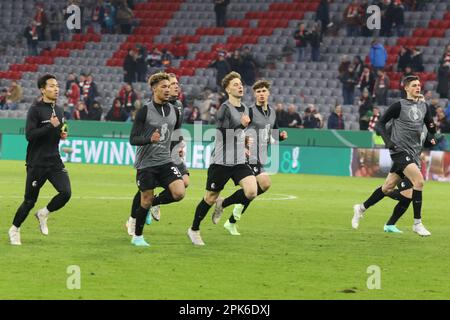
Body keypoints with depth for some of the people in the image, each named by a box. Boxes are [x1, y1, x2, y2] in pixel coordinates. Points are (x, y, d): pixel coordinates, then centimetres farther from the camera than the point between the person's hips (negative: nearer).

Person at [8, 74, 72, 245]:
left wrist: (62, 134, 6)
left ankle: (43, 214, 13)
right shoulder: (35, 109, -10)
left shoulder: (59, 110, 11)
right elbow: (29, 135, -21)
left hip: (55, 162, 5)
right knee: (30, 200, 2)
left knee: (66, 192, -14)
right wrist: (51, 126, -24)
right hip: (37, 163, -5)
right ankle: (14, 229, 24)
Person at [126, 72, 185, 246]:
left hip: (165, 161, 4)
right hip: (146, 163, -4)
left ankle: (156, 202, 15)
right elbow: (133, 139, -13)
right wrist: (150, 139, -29)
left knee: (179, 193, -16)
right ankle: (137, 237, 20)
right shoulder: (145, 111, -10)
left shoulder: (174, 111, 6)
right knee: (146, 200, -1)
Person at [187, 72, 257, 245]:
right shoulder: (225, 109, -13)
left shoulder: (245, 108, 12)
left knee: (252, 192, -15)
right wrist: (242, 125, -38)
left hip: (239, 162, 6)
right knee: (210, 198, 4)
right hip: (221, 161, -6)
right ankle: (194, 230, 26)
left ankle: (223, 204, 12)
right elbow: (225, 133, -26)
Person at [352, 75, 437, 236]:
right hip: (400, 150, -6)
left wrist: (432, 137, -1)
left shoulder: (424, 106, 11)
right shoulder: (399, 106, -6)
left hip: (413, 153, 6)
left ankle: (361, 208, 29)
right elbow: (380, 124, -3)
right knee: (419, 181, -21)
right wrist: (388, 140, -16)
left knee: (388, 187, 10)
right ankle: (417, 223, -16)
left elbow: (431, 127, 20)